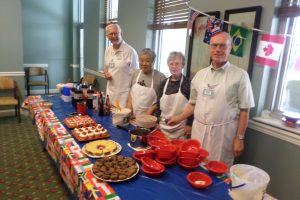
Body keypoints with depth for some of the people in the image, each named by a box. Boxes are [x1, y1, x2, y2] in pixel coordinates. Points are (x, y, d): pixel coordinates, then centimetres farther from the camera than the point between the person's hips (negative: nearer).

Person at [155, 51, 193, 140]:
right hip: (163, 126, 4)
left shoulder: (188, 83, -7)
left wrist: (189, 124, -10)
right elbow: (159, 104, 10)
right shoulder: (164, 83, 6)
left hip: (181, 128, -4)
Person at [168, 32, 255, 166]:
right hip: (198, 130, 4)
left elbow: (244, 110, -5)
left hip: (222, 132, -3)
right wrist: (179, 118, 10)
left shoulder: (240, 75, -5)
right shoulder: (200, 74, 8)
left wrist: (239, 138, -6)